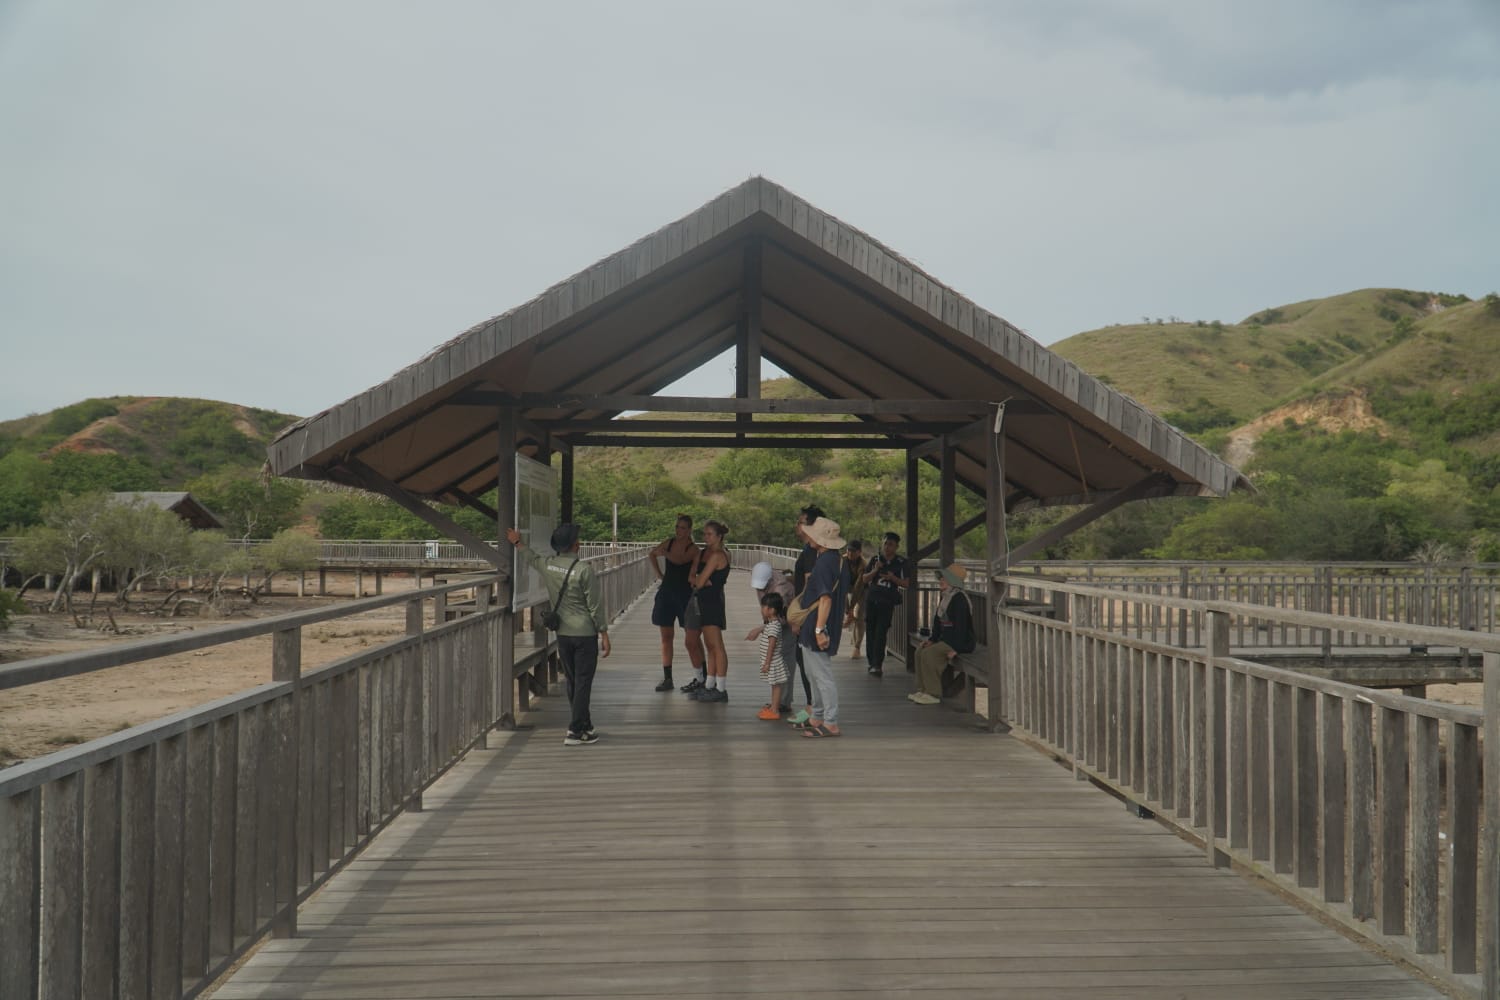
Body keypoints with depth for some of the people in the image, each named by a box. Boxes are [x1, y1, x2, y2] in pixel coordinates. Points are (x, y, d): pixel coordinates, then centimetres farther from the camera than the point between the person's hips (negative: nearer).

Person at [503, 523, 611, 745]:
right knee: (583, 681, -1)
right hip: (585, 633, -6)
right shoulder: (584, 569, -16)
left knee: (572, 681, 15)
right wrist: (604, 634, -4)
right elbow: (595, 605, -13)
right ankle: (576, 731, -1)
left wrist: (518, 543, 45)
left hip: (562, 633, 6)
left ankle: (585, 727, 25)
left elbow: (531, 558, 25)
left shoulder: (547, 565, 0)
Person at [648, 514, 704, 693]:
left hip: (685, 595, -6)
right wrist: (658, 574, 16)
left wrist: (665, 553, -36)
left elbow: (680, 560, -27)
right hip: (666, 593, 6)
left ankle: (700, 679, 2)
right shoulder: (669, 542, 8)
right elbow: (652, 554, 24)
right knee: (666, 637, 7)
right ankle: (667, 679, 13)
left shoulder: (694, 549, -8)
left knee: (691, 640, -6)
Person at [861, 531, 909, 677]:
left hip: (887, 601, -3)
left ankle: (877, 665, -14)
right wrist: (875, 570, -8)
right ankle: (872, 662, 16)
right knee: (870, 631, 5)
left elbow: (906, 583, 3)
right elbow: (865, 579, 10)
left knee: (880, 633, -11)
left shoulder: (901, 563, 3)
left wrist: (893, 578, -14)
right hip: (871, 599, 3)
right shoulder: (875, 560, 9)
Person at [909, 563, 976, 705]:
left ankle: (934, 694, -18)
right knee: (920, 650, 4)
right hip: (946, 639, 10)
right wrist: (932, 639, 10)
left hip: (962, 642, -10)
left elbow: (961, 624, -23)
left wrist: (955, 648, -24)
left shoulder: (959, 599, -19)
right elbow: (938, 620, 20)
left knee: (928, 654, -23)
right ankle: (922, 689, 6)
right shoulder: (945, 596, 12)